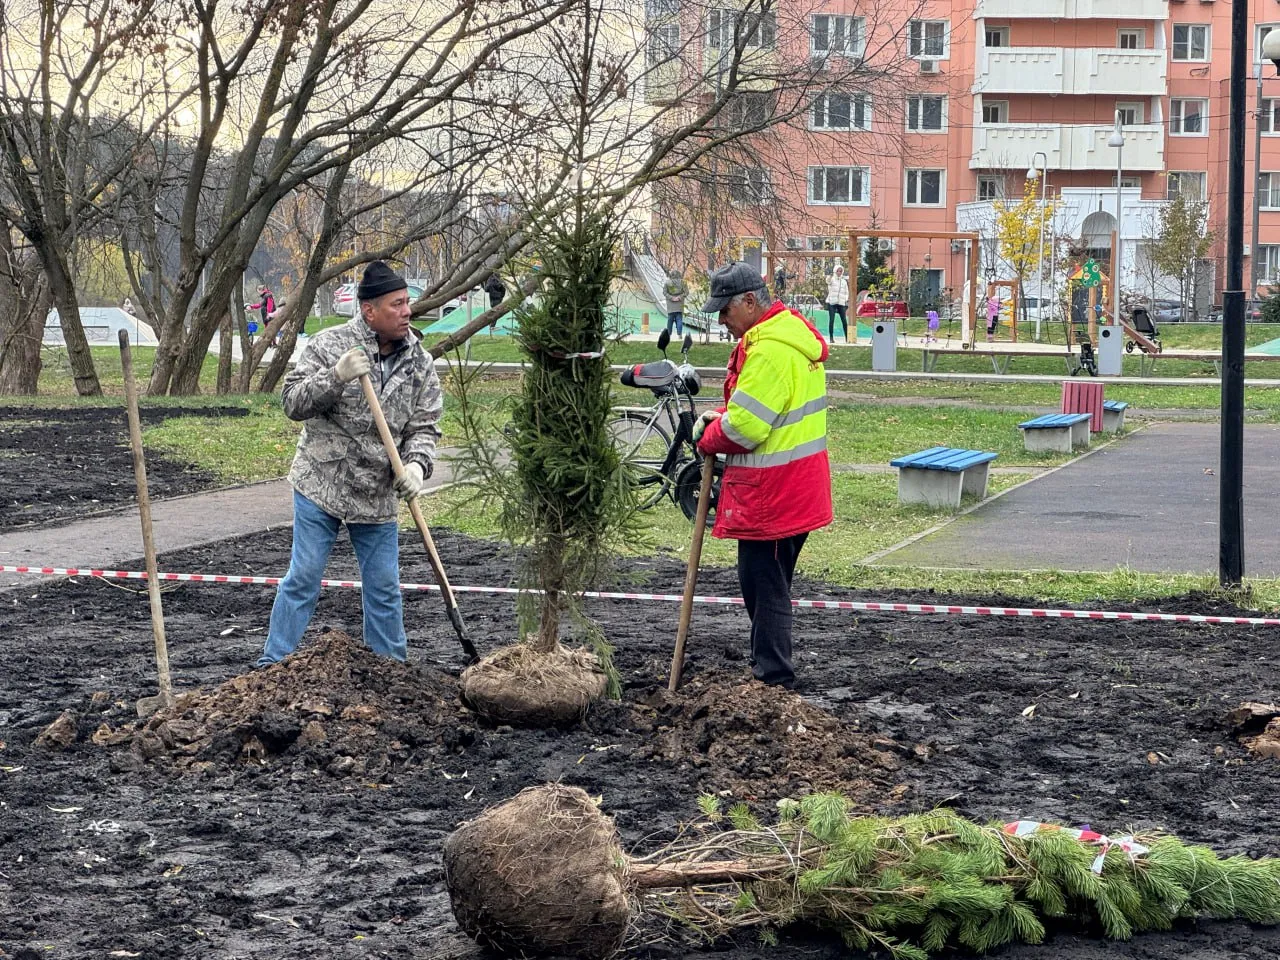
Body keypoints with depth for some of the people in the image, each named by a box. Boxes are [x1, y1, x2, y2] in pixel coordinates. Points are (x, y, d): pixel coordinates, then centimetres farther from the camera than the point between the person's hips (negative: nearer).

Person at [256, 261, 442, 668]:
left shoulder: (420, 364, 0)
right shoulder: (330, 345, -9)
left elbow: (424, 427, 2)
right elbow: (293, 402, -13)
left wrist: (416, 464, -18)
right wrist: (336, 377, -29)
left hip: (378, 495, 3)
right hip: (320, 485, -3)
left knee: (384, 588, 9)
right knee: (302, 579, -1)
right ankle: (272, 666, 8)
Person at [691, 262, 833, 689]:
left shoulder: (771, 350, -22)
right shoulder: (790, 331, 13)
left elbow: (744, 427, -22)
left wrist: (709, 439, -3)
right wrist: (719, 415, 7)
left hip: (773, 490, -11)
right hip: (795, 489, 11)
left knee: (764, 585, -5)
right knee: (769, 583, 19)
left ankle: (773, 679, -1)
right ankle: (769, 669, 29)